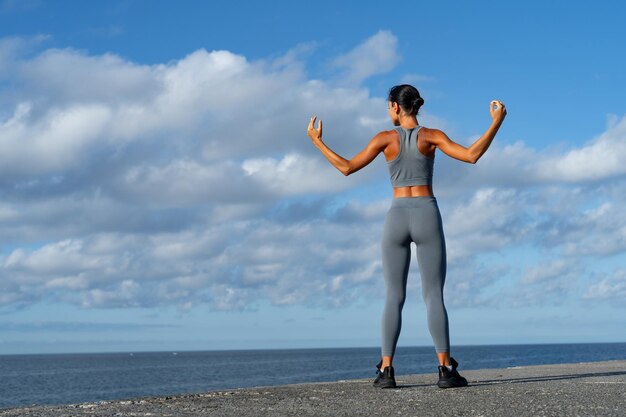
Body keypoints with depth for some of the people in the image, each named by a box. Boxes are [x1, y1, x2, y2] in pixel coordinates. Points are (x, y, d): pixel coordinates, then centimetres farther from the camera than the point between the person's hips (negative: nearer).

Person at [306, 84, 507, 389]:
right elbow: (472, 156, -9)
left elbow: (346, 168, 2)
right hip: (427, 217, 0)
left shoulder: (386, 138, 1)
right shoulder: (431, 136, 1)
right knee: (434, 295, 0)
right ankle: (445, 369, -8)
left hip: (397, 218, 0)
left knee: (394, 297, 3)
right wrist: (497, 122, -1)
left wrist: (316, 141, 13)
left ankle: (386, 371, -4)